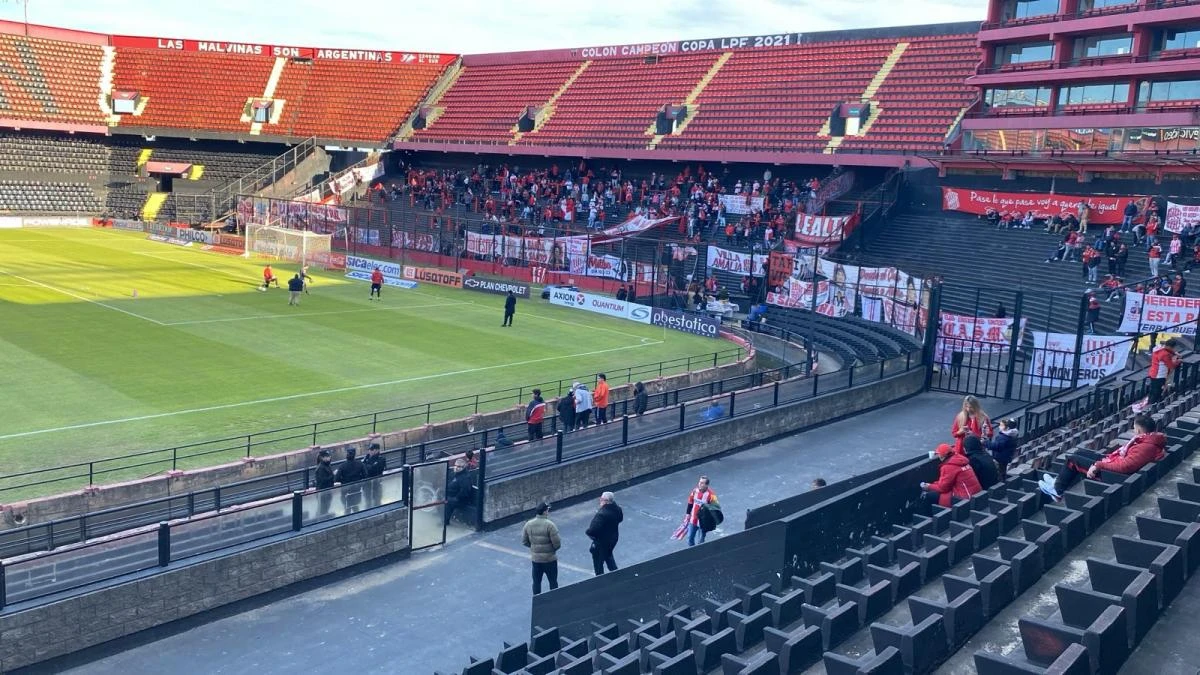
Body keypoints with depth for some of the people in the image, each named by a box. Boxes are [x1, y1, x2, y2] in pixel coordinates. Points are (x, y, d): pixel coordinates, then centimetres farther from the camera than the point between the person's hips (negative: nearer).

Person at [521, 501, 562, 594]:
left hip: (535, 559, 4)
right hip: (549, 559, -4)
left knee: (536, 582, 16)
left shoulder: (528, 524, -4)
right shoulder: (550, 525, -20)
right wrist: (553, 548, 2)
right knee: (553, 582, 11)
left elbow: (524, 541, 4)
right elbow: (557, 543, -19)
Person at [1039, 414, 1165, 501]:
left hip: (1114, 472, -10)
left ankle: (1057, 490, 13)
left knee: (1072, 459, -1)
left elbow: (1125, 466, -34)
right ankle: (1059, 481, 23)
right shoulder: (1151, 438, -1)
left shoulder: (1145, 447, -29)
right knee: (1079, 452, 18)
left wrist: (1098, 465, -27)